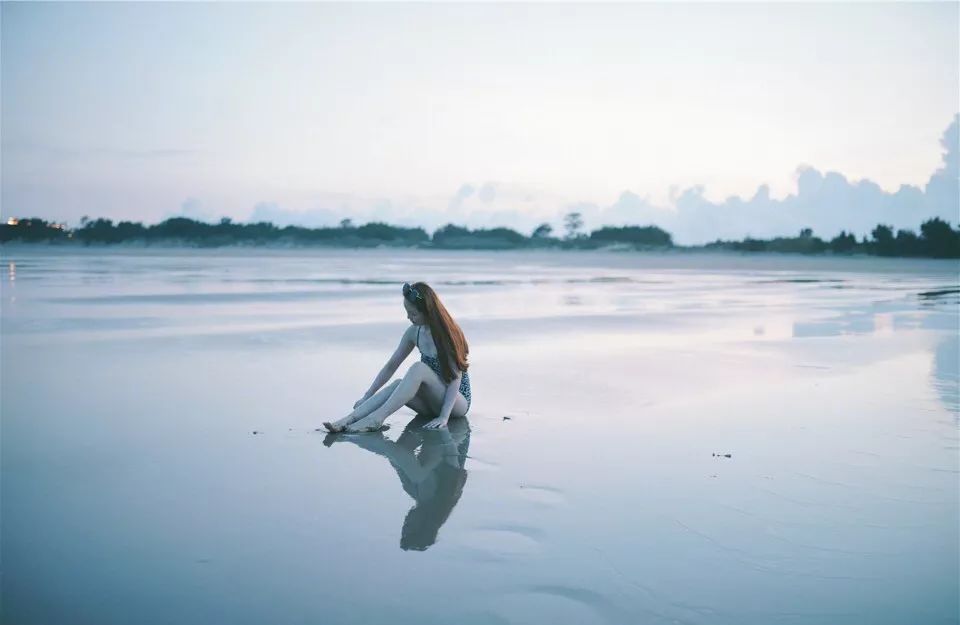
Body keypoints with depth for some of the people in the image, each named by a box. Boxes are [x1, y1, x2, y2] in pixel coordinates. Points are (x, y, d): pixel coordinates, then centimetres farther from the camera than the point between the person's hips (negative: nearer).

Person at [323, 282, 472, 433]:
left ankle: (377, 418, -39)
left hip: (458, 402, -6)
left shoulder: (448, 333, -17)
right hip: (433, 402, 6)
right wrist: (367, 396, 6)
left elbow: (456, 377, -20)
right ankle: (347, 421, -36)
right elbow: (391, 365, 7)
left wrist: (444, 416, -28)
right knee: (398, 384, -24)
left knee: (418, 368, -31)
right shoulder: (414, 332, 0)